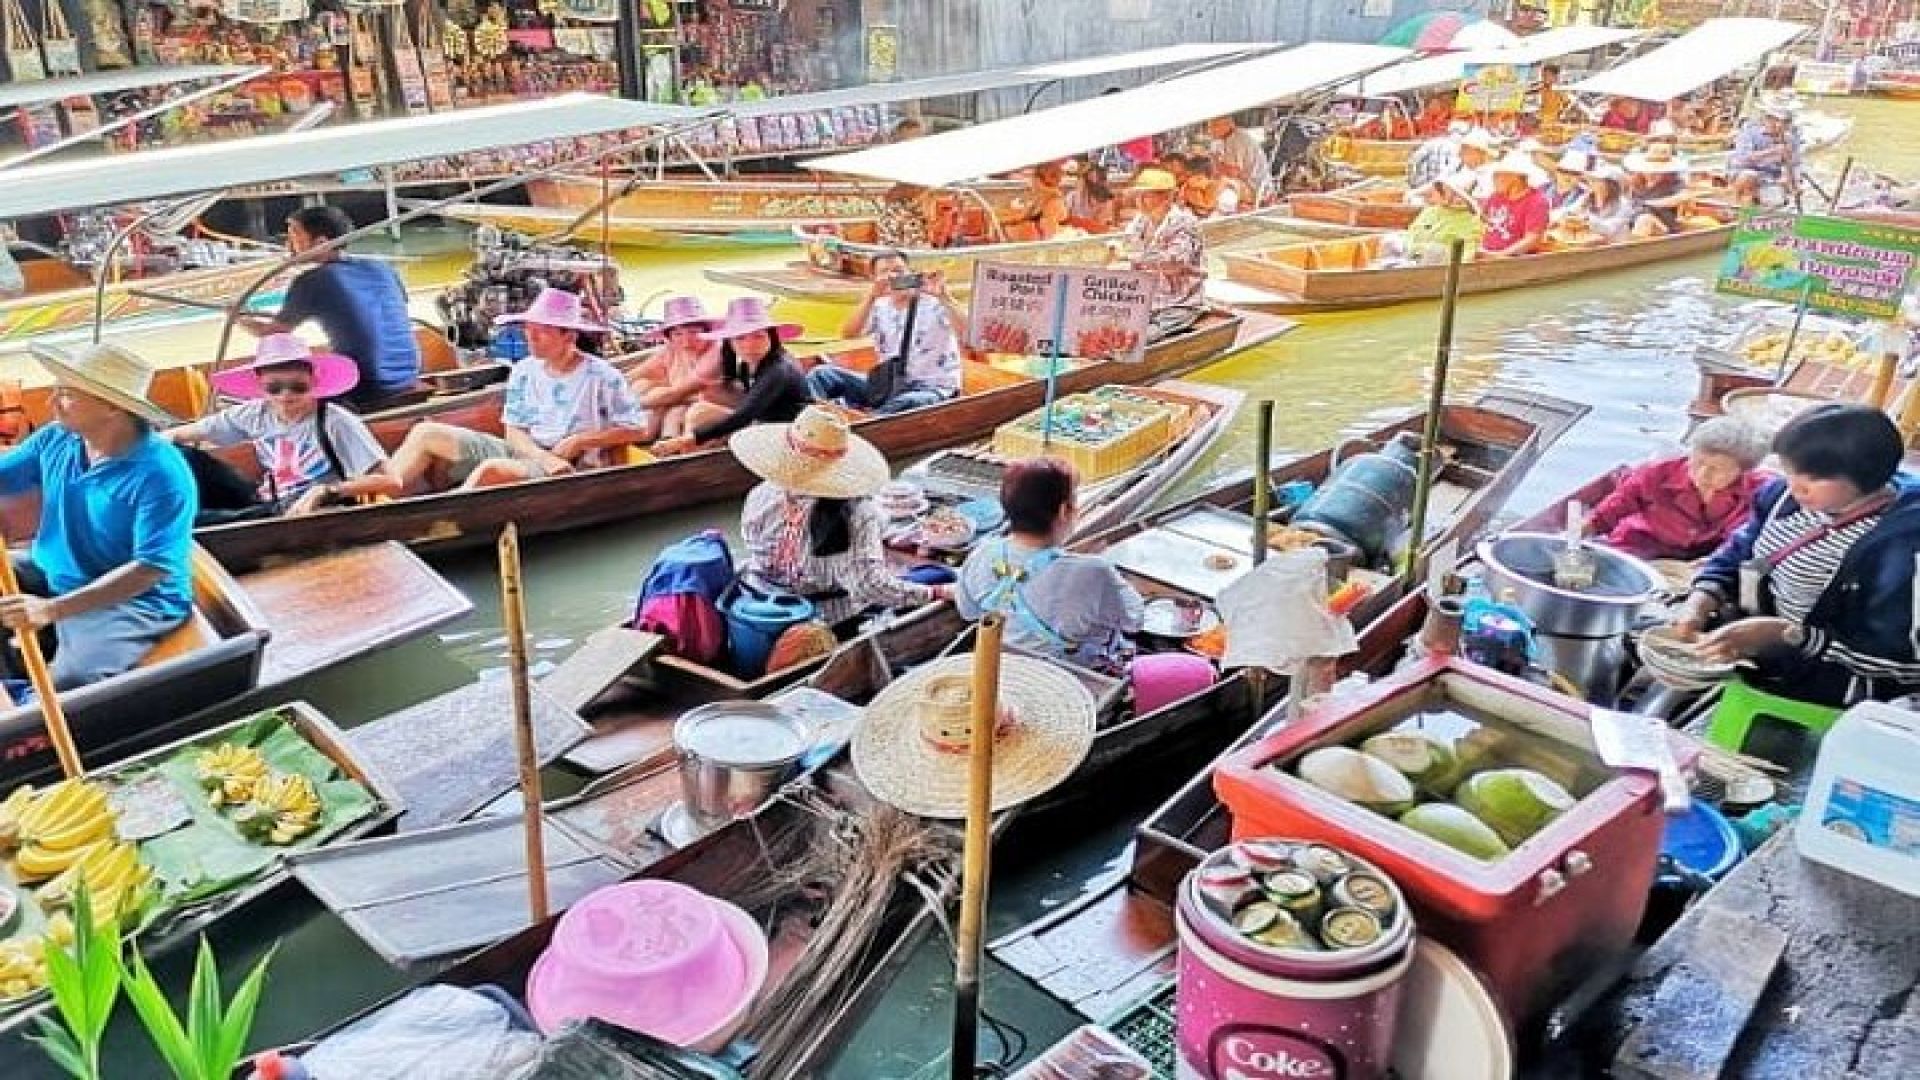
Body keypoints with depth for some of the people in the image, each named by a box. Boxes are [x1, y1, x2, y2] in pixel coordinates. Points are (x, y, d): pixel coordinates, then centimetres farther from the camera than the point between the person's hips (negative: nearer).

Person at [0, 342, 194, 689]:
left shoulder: (162, 475, -25)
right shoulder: (55, 439, -1)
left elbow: (151, 569, -29)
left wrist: (51, 609, -34)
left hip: (134, 600, -8)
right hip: (48, 575, 8)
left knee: (69, 686, -30)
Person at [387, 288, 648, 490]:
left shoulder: (602, 377, -7)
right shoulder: (525, 371, 9)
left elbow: (638, 430, -7)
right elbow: (514, 431, 6)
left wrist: (578, 441, -12)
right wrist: (545, 457, -16)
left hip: (569, 469, -7)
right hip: (524, 452, 7)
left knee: (494, 469, -36)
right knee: (428, 434, -2)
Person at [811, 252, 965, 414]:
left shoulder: (936, 303, -6)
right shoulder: (879, 307, 7)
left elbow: (963, 331, -23)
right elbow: (848, 333, -11)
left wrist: (943, 296, -35)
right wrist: (872, 296, -23)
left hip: (933, 388, -5)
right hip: (888, 384, 5)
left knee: (909, 402, -43)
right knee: (821, 375, -8)